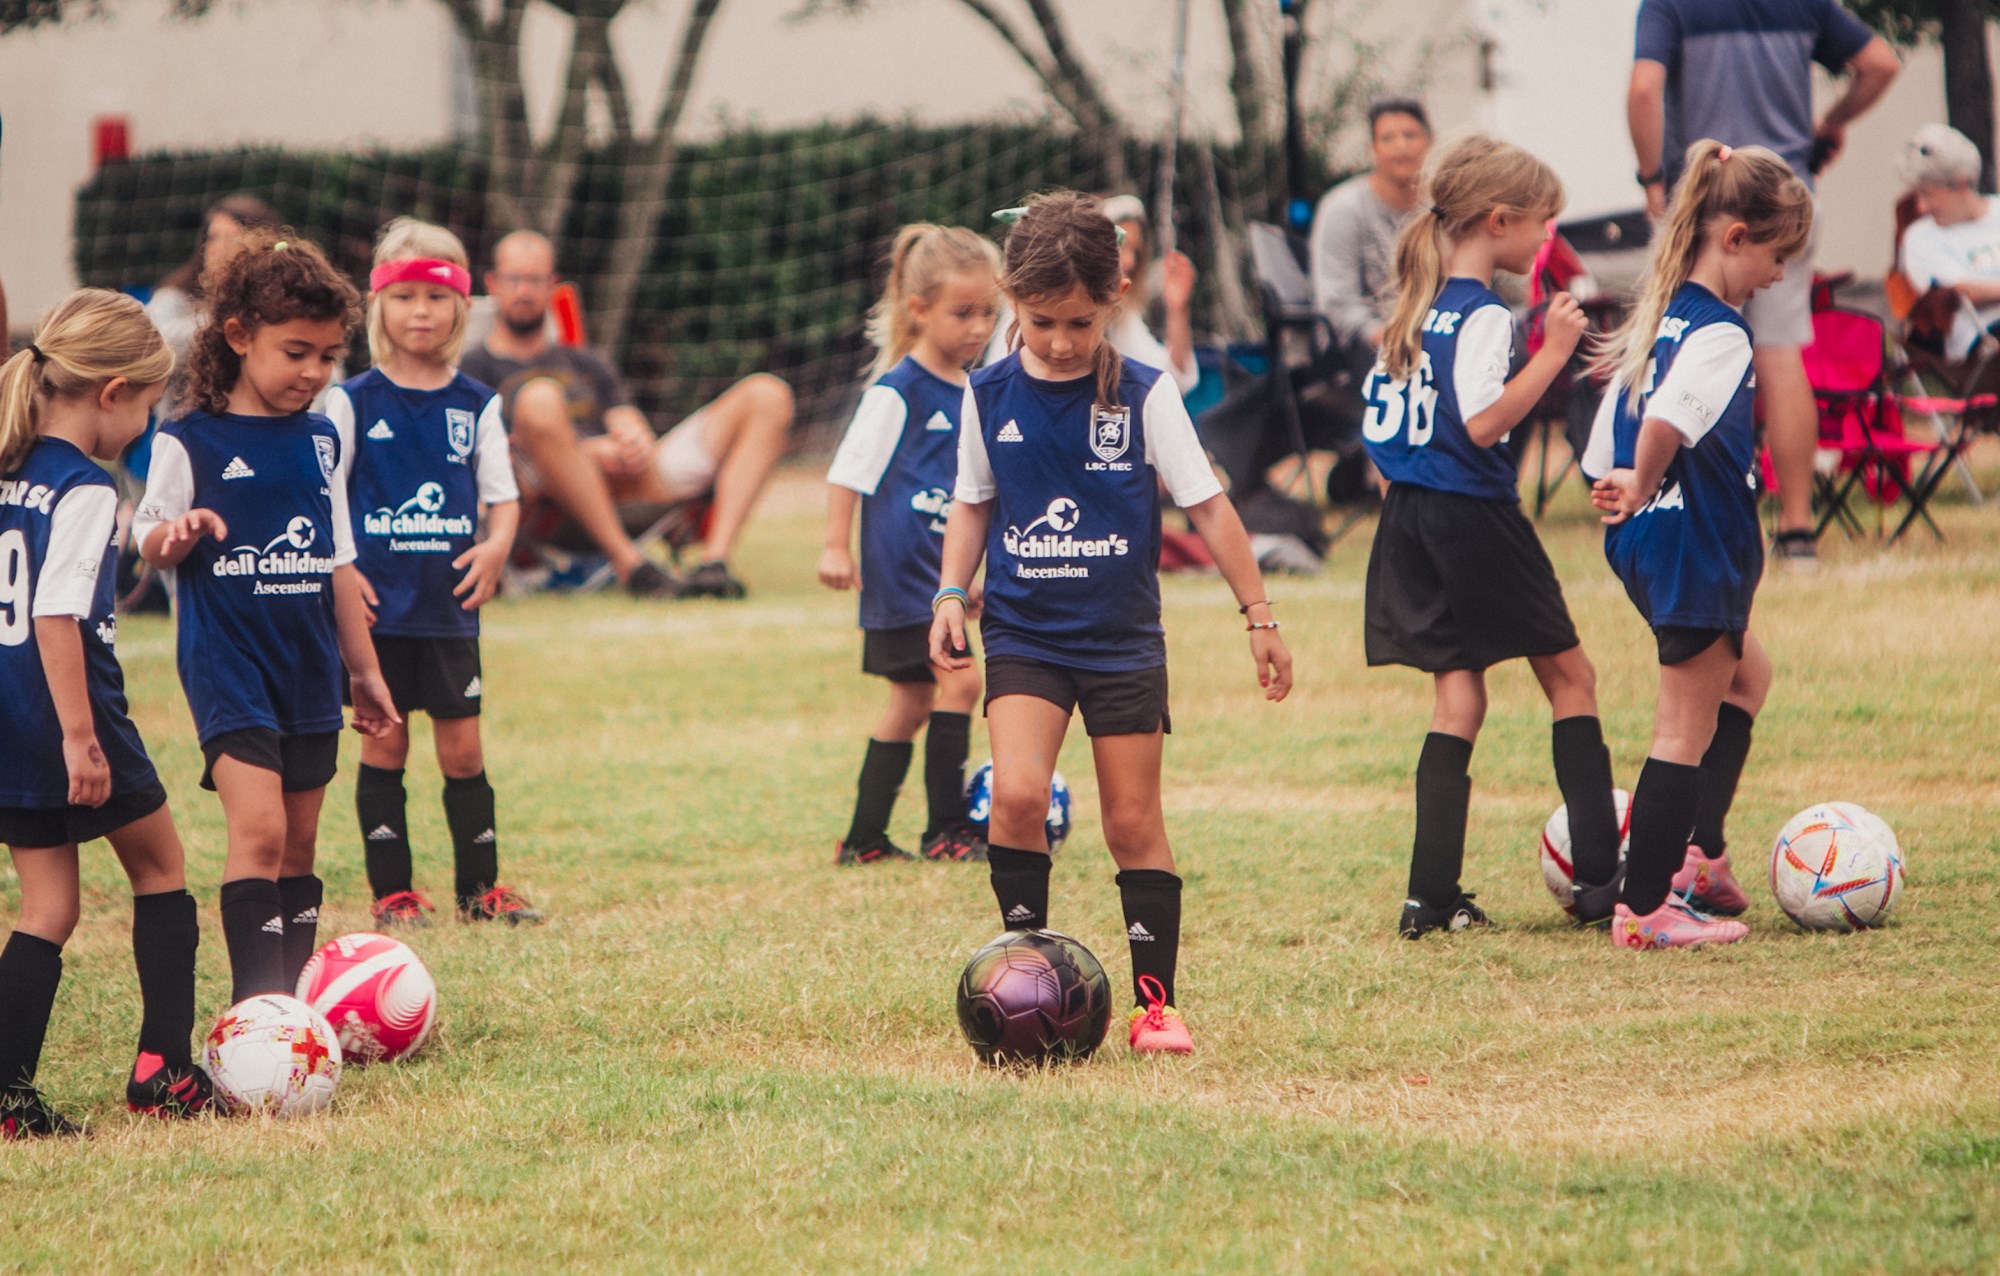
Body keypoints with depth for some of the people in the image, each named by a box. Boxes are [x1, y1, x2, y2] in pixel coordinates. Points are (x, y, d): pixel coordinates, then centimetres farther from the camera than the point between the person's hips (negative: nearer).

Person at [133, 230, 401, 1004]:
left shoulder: (320, 442, 10)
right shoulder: (191, 442, -5)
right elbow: (148, 541, 0)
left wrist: (364, 670, 19)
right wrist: (181, 532, -23)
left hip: (309, 672, 6)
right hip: (228, 661, -6)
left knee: (299, 845, 10)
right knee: (259, 828, -19)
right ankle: (258, 1008, -21)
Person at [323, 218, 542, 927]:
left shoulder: (476, 405, 6)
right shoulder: (352, 402, -1)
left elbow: (503, 497, 7)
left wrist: (496, 545, -12)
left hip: (450, 604, 2)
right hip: (377, 603, -2)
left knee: (462, 748, 5)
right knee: (384, 743, 3)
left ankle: (480, 885, 14)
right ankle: (391, 889, 10)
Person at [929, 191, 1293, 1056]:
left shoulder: (1143, 395, -6)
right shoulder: (990, 397, 0)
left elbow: (1206, 504, -1)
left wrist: (1258, 614, 0)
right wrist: (950, 595, 0)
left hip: (1122, 638, -1)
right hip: (1023, 634, 1)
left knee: (1133, 823, 3)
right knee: (1017, 792, -19)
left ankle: (1155, 1000, 13)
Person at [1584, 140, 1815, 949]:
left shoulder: (1662, 314, 9)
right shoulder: (1720, 332, -19)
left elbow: (1607, 443, 10)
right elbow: (1668, 419, -37)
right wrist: (1642, 488, -24)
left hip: (1646, 544, 10)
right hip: (1696, 542, -10)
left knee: (1746, 676, 28)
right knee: (1689, 726, 0)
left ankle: (1698, 855, 26)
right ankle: (1644, 908, 3)